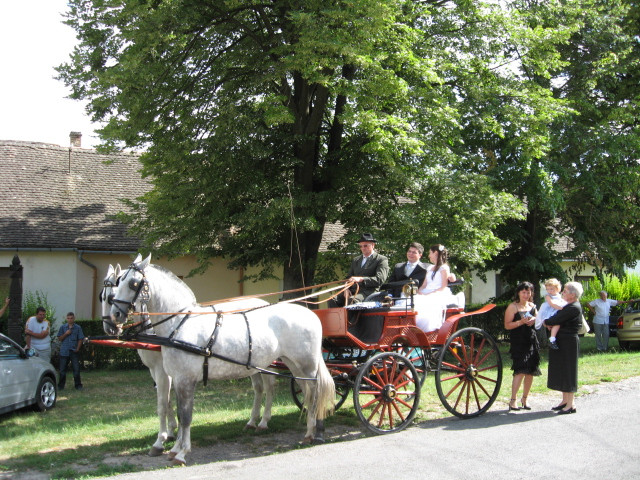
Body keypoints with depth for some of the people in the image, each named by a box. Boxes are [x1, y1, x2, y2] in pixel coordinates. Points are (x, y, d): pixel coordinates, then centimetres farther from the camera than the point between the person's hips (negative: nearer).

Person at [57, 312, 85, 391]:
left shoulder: (78, 328, 4)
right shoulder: (62, 327, 7)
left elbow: (80, 339, 3)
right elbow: (59, 338, 6)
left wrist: (77, 348, -7)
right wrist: (66, 334, -10)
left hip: (74, 351, -1)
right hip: (64, 351, 1)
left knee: (76, 369, 1)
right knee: (62, 369, 5)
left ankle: (78, 385, 10)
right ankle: (61, 385, 15)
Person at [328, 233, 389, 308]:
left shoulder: (382, 260, 5)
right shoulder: (356, 260, 26)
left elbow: (380, 279, -9)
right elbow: (348, 277, 25)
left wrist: (360, 279, -22)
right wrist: (347, 289, 1)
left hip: (369, 292, -6)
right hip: (353, 291, 6)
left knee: (352, 300, -37)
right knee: (333, 300, -21)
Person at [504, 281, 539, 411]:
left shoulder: (532, 306, 14)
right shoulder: (512, 307, -4)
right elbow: (507, 325, -8)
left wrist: (534, 320, -1)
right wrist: (521, 322, -21)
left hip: (532, 341, 6)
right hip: (518, 342, -6)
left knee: (531, 372, 7)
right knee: (520, 371, -14)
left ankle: (525, 398, 22)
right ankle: (513, 400, -9)